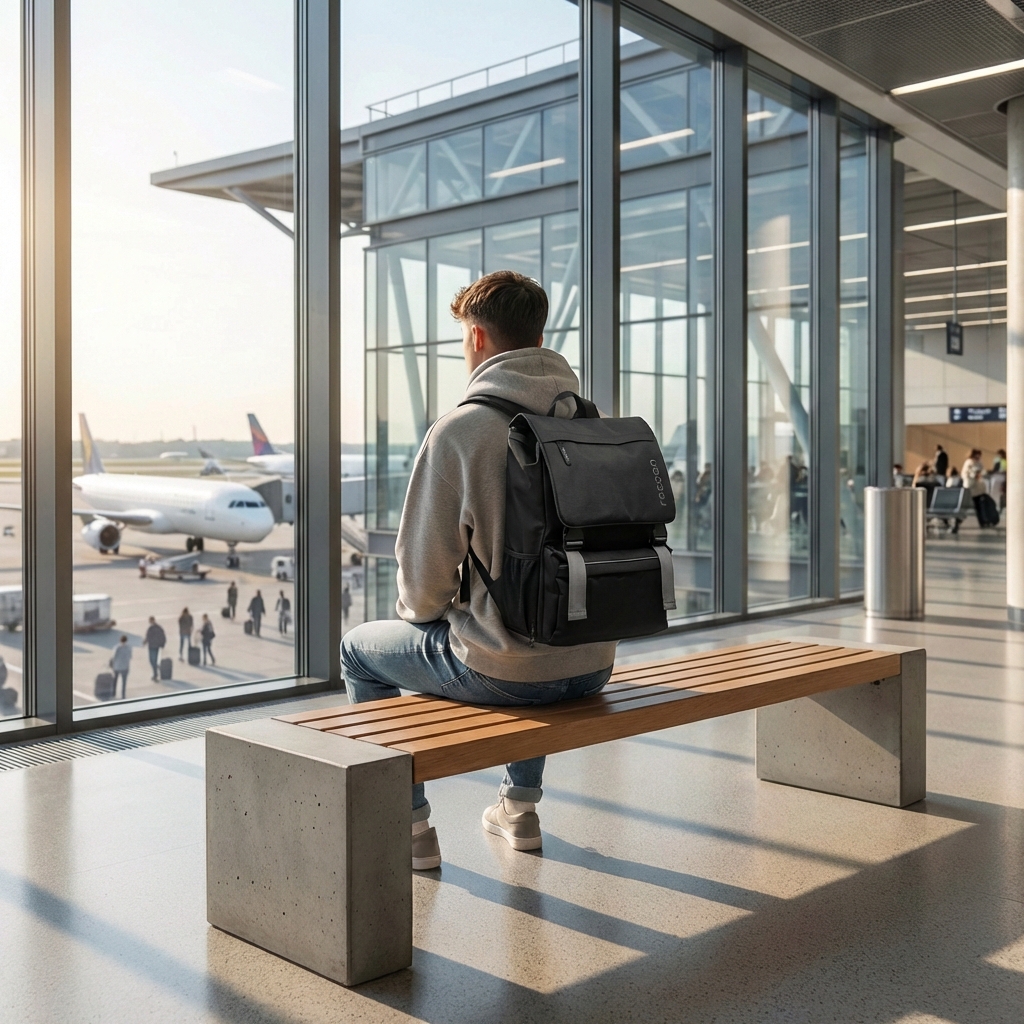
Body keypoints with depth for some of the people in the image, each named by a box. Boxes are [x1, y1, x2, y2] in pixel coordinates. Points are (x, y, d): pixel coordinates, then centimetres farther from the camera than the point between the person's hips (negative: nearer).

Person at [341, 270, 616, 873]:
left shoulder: (459, 430, -15)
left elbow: (425, 573, -13)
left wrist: (420, 613, 13)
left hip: (501, 670, -6)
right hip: (592, 665, 6)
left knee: (361, 651, 21)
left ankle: (411, 826, 25)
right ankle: (521, 805, 42)